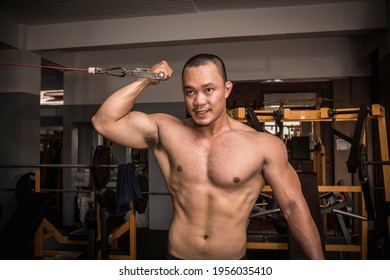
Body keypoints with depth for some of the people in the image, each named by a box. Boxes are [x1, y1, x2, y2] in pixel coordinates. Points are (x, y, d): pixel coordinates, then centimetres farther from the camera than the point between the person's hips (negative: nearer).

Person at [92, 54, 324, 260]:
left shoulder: (265, 146, -13)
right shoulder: (166, 131, -7)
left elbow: (294, 207, -7)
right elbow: (104, 122, -9)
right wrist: (145, 80, -12)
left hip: (234, 260, 0)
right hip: (178, 257, 1)